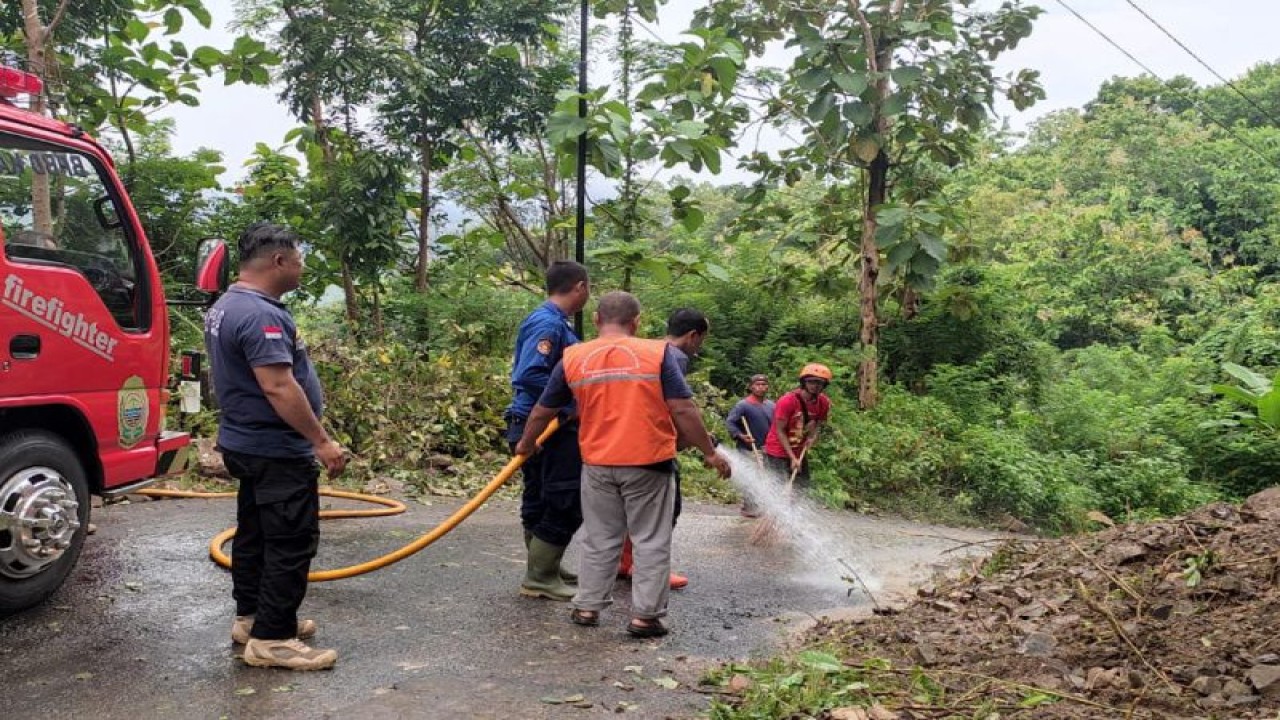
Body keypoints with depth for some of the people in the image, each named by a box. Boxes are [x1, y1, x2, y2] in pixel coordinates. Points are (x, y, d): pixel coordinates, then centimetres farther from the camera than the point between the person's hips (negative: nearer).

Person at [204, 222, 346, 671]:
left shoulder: (225, 307, 12)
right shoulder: (261, 315, -22)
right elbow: (278, 387, -28)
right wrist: (322, 440, -24)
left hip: (246, 443, 11)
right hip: (277, 450, -11)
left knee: (255, 533, 18)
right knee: (292, 542, -5)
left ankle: (250, 616, 29)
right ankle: (272, 639, -1)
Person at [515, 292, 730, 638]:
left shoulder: (574, 359, 2)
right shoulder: (657, 353, -6)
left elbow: (543, 411, 11)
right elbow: (683, 410, -10)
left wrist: (526, 443, 28)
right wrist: (709, 452, -1)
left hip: (598, 464, 3)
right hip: (648, 464, -2)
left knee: (599, 539, 17)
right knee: (651, 541, 8)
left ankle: (588, 606, 23)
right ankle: (645, 615, 9)